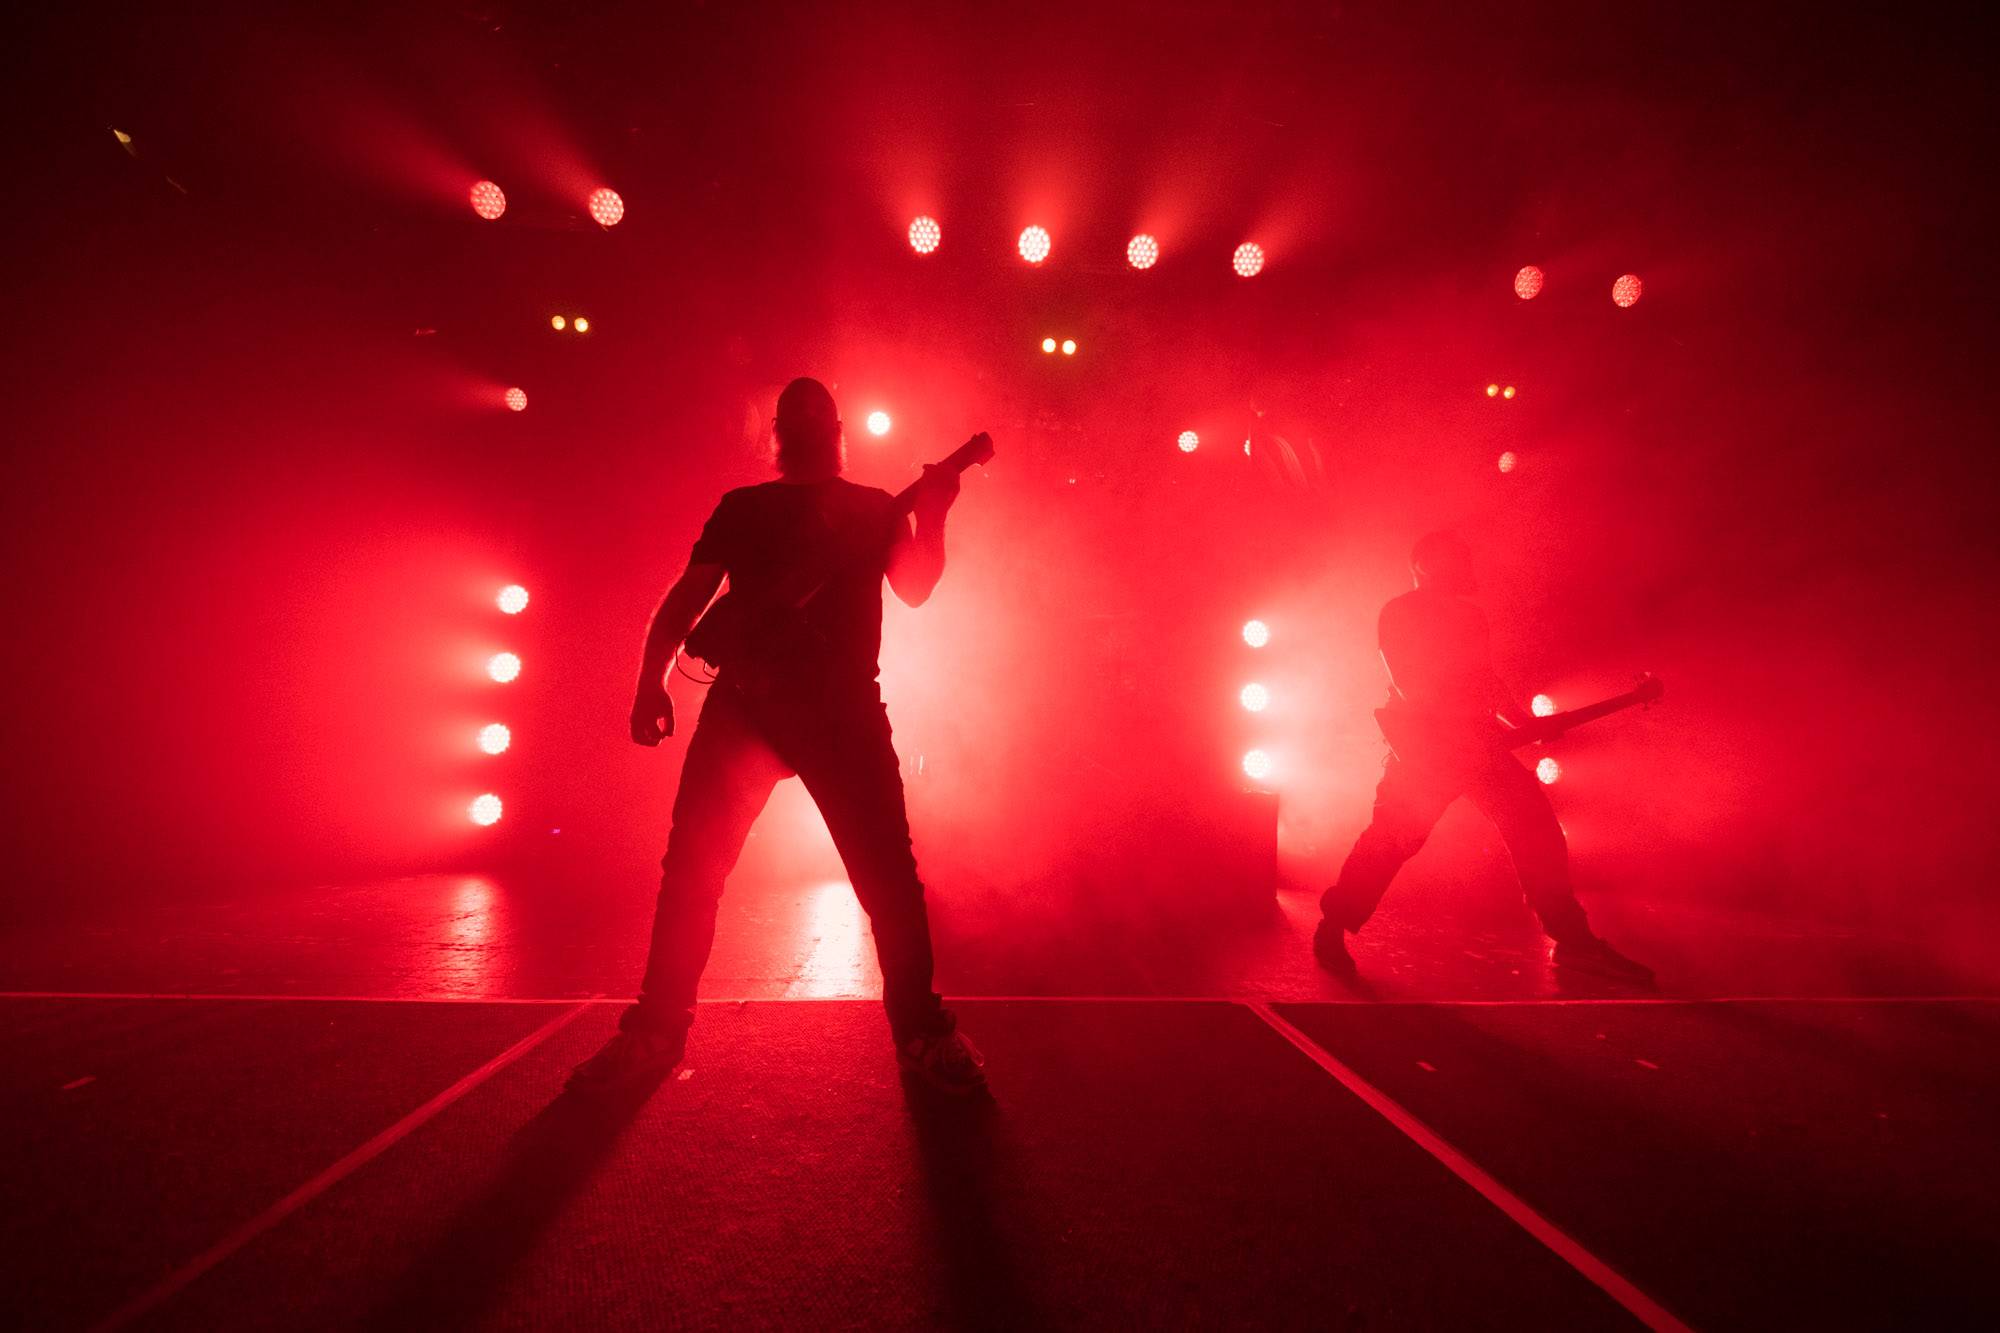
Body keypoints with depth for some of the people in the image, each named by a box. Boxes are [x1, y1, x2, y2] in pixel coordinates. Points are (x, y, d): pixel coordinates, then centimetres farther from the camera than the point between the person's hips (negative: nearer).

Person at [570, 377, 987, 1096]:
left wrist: (931, 517, -10)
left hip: (844, 706, -1)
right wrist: (652, 681, -2)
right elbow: (689, 592, 12)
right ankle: (655, 1031, 19)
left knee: (887, 872, -6)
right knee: (690, 865, 0)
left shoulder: (875, 508, 18)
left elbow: (915, 587, 6)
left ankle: (922, 1029, 11)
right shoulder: (741, 507, 20)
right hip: (743, 699, 2)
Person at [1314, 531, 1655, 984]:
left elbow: (1484, 682, 24)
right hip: (1423, 743, -7)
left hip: (1479, 742, 8)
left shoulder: (1469, 614, 18)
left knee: (1537, 826, 3)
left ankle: (1574, 940, 17)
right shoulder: (1399, 612, -5)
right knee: (1392, 837, -7)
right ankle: (1333, 929, 6)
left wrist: (1525, 720, 12)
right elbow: (1411, 685, -16)